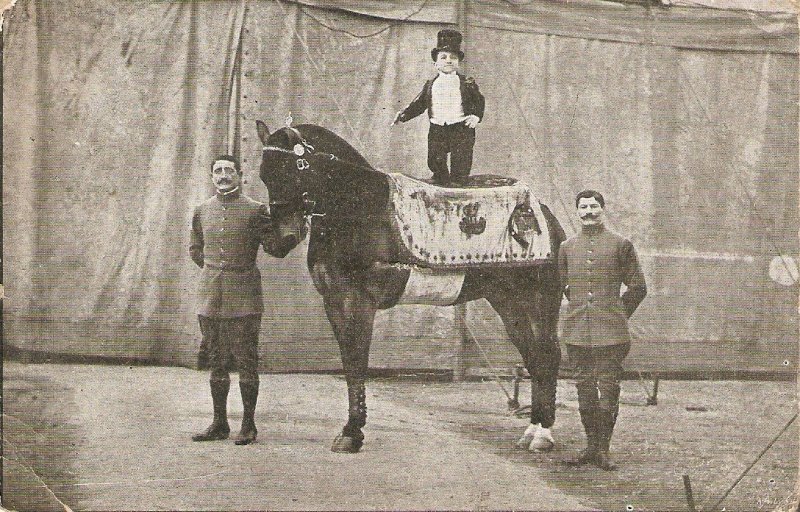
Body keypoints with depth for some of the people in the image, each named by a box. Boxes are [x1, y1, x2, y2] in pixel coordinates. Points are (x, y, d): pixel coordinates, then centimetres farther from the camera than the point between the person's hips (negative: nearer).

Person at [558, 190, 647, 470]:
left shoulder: (621, 245, 3)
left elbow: (638, 287, 8)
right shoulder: (567, 247, 11)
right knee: (585, 387, 6)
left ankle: (603, 449, 3)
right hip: (576, 331, 3)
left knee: (608, 388, -3)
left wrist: (618, 316, 9)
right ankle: (591, 444, 16)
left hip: (610, 331, -3)